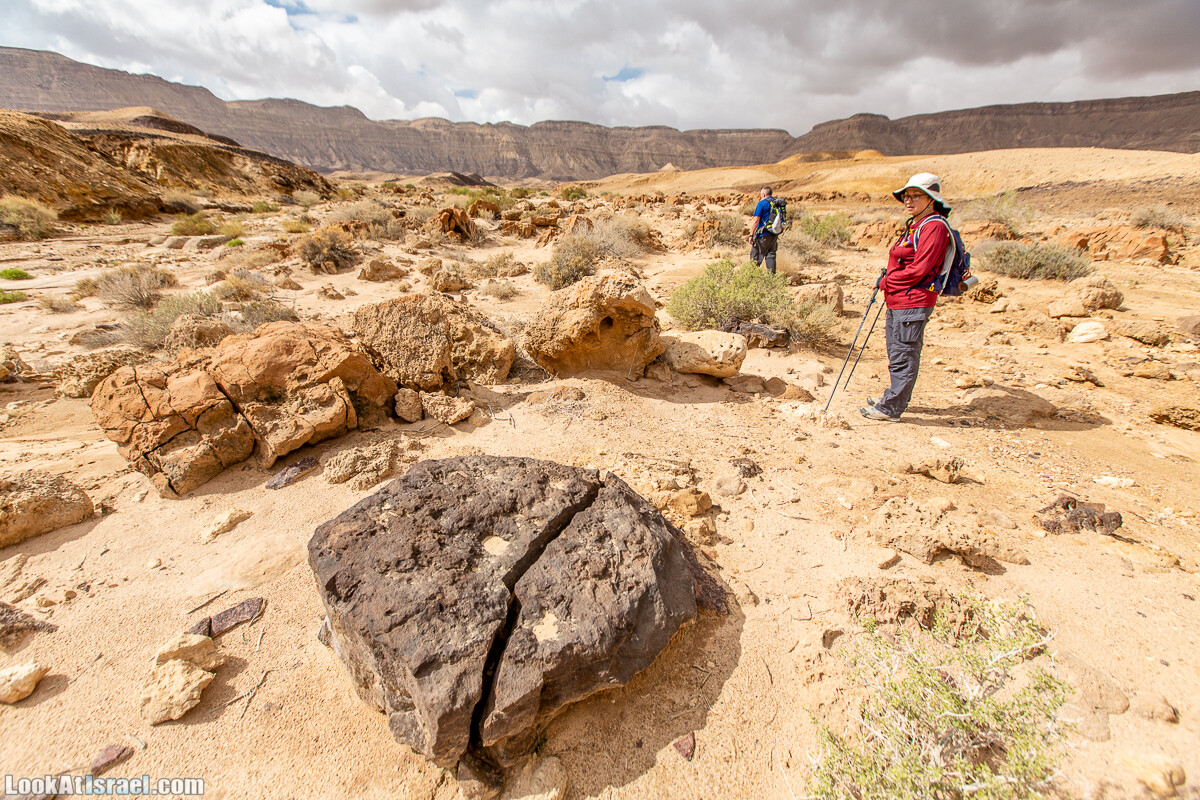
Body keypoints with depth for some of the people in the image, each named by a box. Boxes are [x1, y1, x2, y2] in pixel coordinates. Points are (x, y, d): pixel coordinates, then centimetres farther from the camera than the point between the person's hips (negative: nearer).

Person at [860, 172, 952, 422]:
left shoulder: (934, 226, -14)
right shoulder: (914, 225, 17)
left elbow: (918, 269, -19)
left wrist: (886, 282, -9)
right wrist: (887, 280, 8)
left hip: (913, 303, -10)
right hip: (897, 301, 10)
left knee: (903, 356, -3)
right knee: (896, 353, 19)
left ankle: (891, 409, 3)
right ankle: (894, 397, 34)